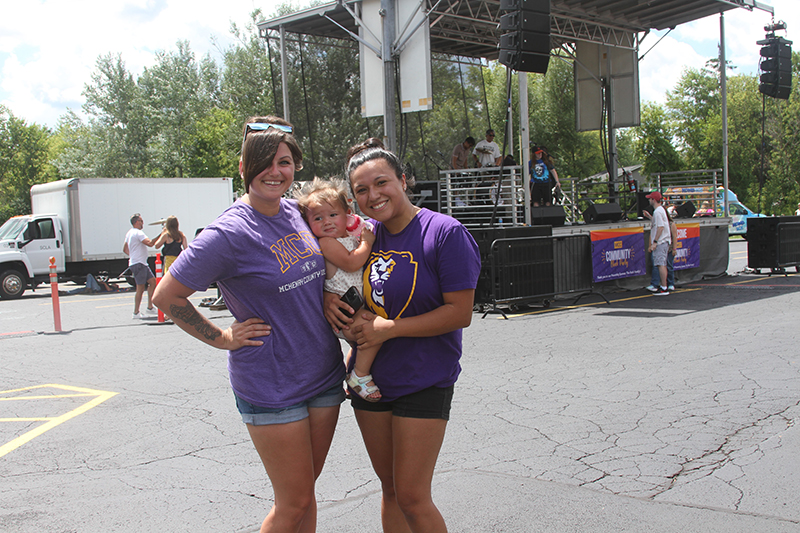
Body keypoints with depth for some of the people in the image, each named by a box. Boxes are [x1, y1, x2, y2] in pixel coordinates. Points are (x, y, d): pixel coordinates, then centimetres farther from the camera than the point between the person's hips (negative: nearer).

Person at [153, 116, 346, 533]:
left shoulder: (295, 212, 4)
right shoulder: (228, 233, -17)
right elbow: (166, 296, -12)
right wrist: (223, 338, -9)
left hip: (324, 372, 7)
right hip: (271, 386, -6)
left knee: (304, 492, 16)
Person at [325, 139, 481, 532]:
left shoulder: (445, 232, -14)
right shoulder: (367, 235, 3)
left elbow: (460, 313, -18)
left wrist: (388, 329, -19)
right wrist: (328, 298, -4)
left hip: (424, 381, -6)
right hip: (370, 378, 6)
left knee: (412, 498, -3)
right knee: (390, 491, 16)